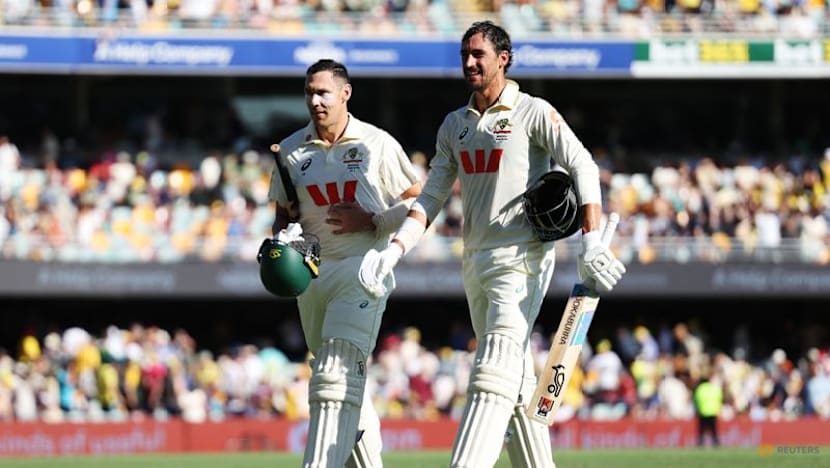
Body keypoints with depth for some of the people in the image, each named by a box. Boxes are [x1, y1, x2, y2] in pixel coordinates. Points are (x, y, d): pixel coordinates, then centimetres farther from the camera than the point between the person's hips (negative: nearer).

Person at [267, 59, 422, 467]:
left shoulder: (377, 144, -1)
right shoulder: (291, 150, 9)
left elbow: (418, 201, 3)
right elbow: (284, 215, 17)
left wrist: (372, 222, -10)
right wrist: (283, 241, -5)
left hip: (363, 269, -5)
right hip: (312, 273, 5)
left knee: (336, 377, -18)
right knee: (351, 382, 12)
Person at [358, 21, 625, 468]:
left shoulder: (533, 113, -3)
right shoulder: (454, 125, 15)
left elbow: (582, 167, -11)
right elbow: (431, 197, 14)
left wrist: (591, 242, -23)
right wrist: (393, 250, 0)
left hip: (523, 257, -7)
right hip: (475, 260, 7)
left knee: (496, 370, -17)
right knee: (516, 380, 8)